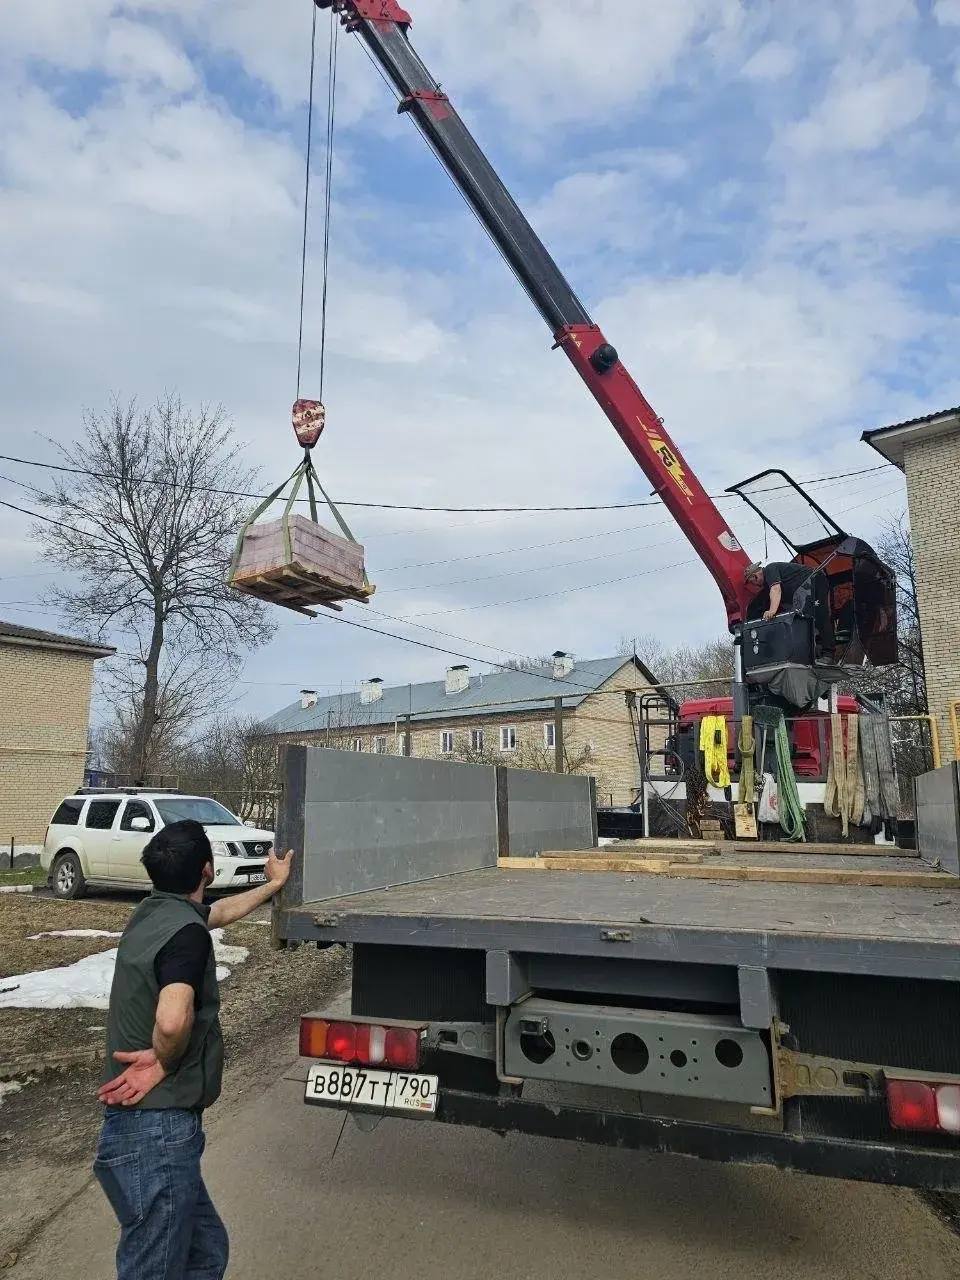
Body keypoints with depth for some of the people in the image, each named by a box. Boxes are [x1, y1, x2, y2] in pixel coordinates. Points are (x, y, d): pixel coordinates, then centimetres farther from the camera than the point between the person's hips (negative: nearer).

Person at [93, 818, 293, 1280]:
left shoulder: (153, 912, 8)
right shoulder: (187, 932, -21)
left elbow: (222, 910, 27)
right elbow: (172, 1020, -38)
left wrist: (274, 884, 39)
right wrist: (163, 1063, -18)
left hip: (142, 1127, 9)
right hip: (158, 1135, -9)